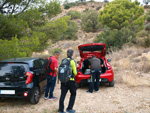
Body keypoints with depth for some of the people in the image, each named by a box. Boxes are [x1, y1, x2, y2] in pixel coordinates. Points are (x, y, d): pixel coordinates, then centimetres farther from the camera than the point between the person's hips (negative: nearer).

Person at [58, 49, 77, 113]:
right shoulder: (72, 61, -10)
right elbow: (75, 72, -10)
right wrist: (75, 74, 12)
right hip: (70, 80, -5)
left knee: (63, 95, 8)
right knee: (73, 94, 13)